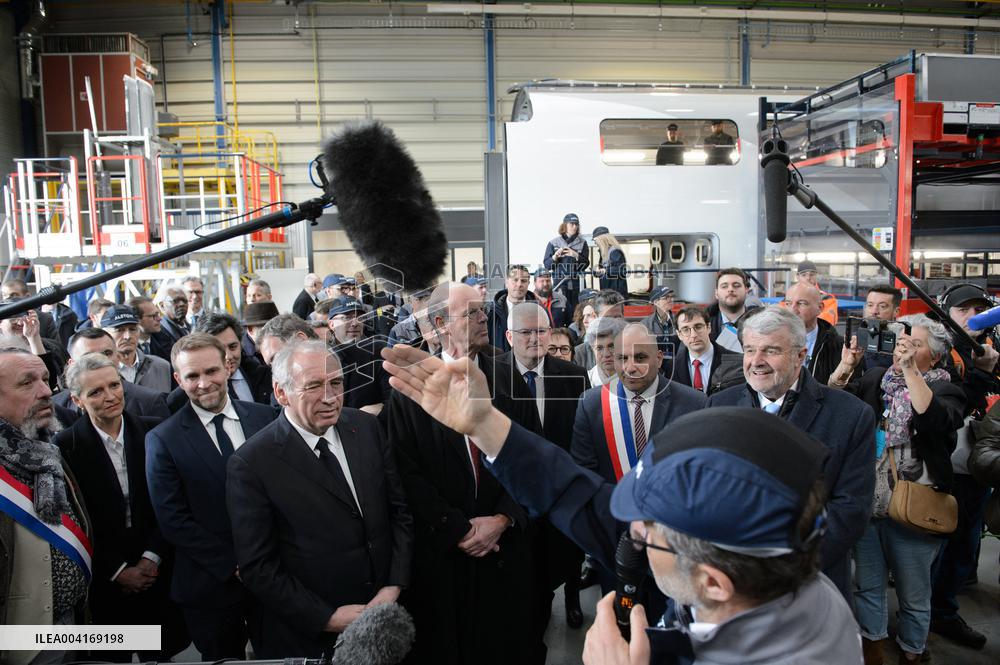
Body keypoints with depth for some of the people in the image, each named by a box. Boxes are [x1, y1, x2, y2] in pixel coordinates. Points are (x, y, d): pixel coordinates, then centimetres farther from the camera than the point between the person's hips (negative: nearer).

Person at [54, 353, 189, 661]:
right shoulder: (64, 447, -11)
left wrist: (151, 559, -8)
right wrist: (118, 571, -8)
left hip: (158, 575, 2)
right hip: (102, 585, -1)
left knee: (160, 654, 14)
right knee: (111, 658, 16)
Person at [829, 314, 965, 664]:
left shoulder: (946, 390, -4)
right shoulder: (874, 379, 6)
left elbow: (937, 420, -25)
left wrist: (910, 370, -27)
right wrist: (845, 366, -13)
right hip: (866, 506, 3)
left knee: (913, 596, 13)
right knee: (868, 586, 16)